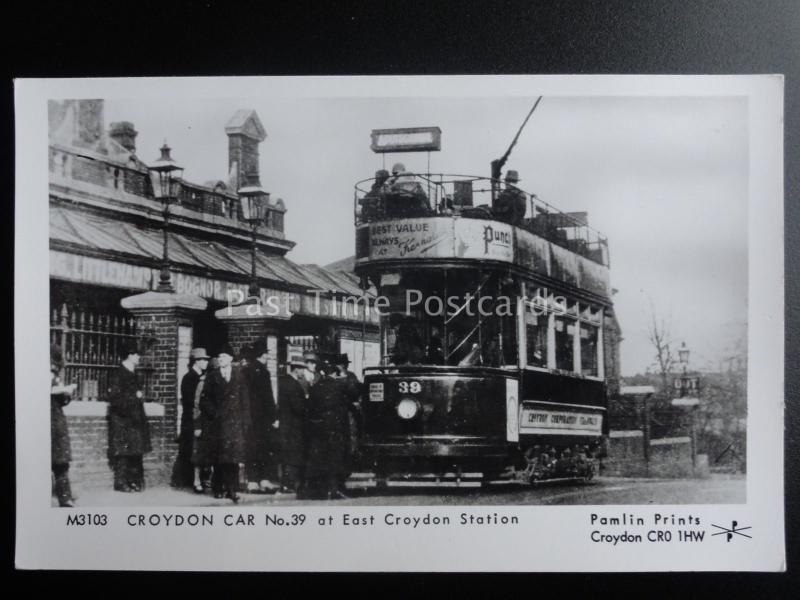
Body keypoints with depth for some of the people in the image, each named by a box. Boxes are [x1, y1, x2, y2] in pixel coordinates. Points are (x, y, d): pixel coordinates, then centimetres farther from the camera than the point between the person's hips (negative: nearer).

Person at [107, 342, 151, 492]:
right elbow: (114, 399, -16)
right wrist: (135, 396, -17)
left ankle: (134, 482, 12)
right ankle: (121, 483, -1)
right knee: (122, 452, -6)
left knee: (136, 453, 7)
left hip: (134, 420, 8)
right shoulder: (117, 375, -10)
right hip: (121, 421, -8)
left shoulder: (132, 375, 16)